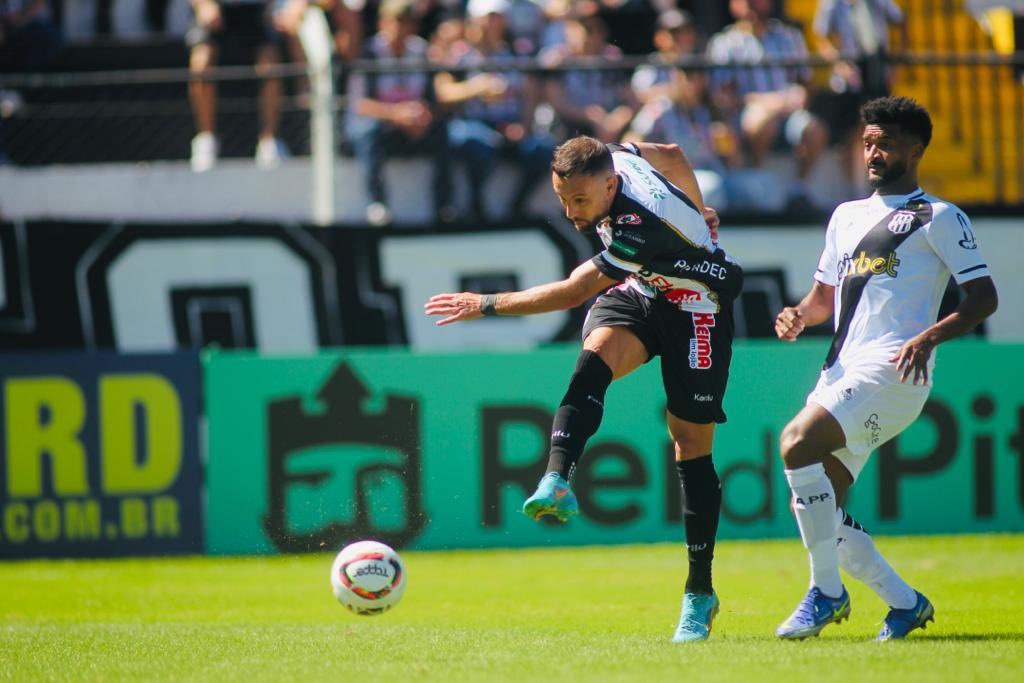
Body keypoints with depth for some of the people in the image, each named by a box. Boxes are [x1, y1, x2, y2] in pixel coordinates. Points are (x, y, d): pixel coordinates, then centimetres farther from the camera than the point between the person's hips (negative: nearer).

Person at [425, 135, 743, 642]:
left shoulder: (639, 228, -35)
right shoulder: (613, 158, -14)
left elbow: (572, 293, -29)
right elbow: (672, 155, 8)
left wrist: (486, 305, -24)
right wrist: (696, 217, 24)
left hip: (695, 304, -7)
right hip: (637, 288, 7)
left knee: (691, 443, -6)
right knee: (595, 355, -26)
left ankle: (700, 594, 1)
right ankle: (556, 482, -44)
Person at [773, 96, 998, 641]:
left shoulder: (939, 218, 2)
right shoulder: (847, 216, 23)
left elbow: (984, 296, -3)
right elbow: (824, 296, 29)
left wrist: (929, 336, -19)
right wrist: (799, 316, 5)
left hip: (892, 371, -8)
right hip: (842, 371, 8)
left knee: (797, 443, -28)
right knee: (817, 505, 1)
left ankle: (827, 591, -19)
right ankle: (905, 603, 17)